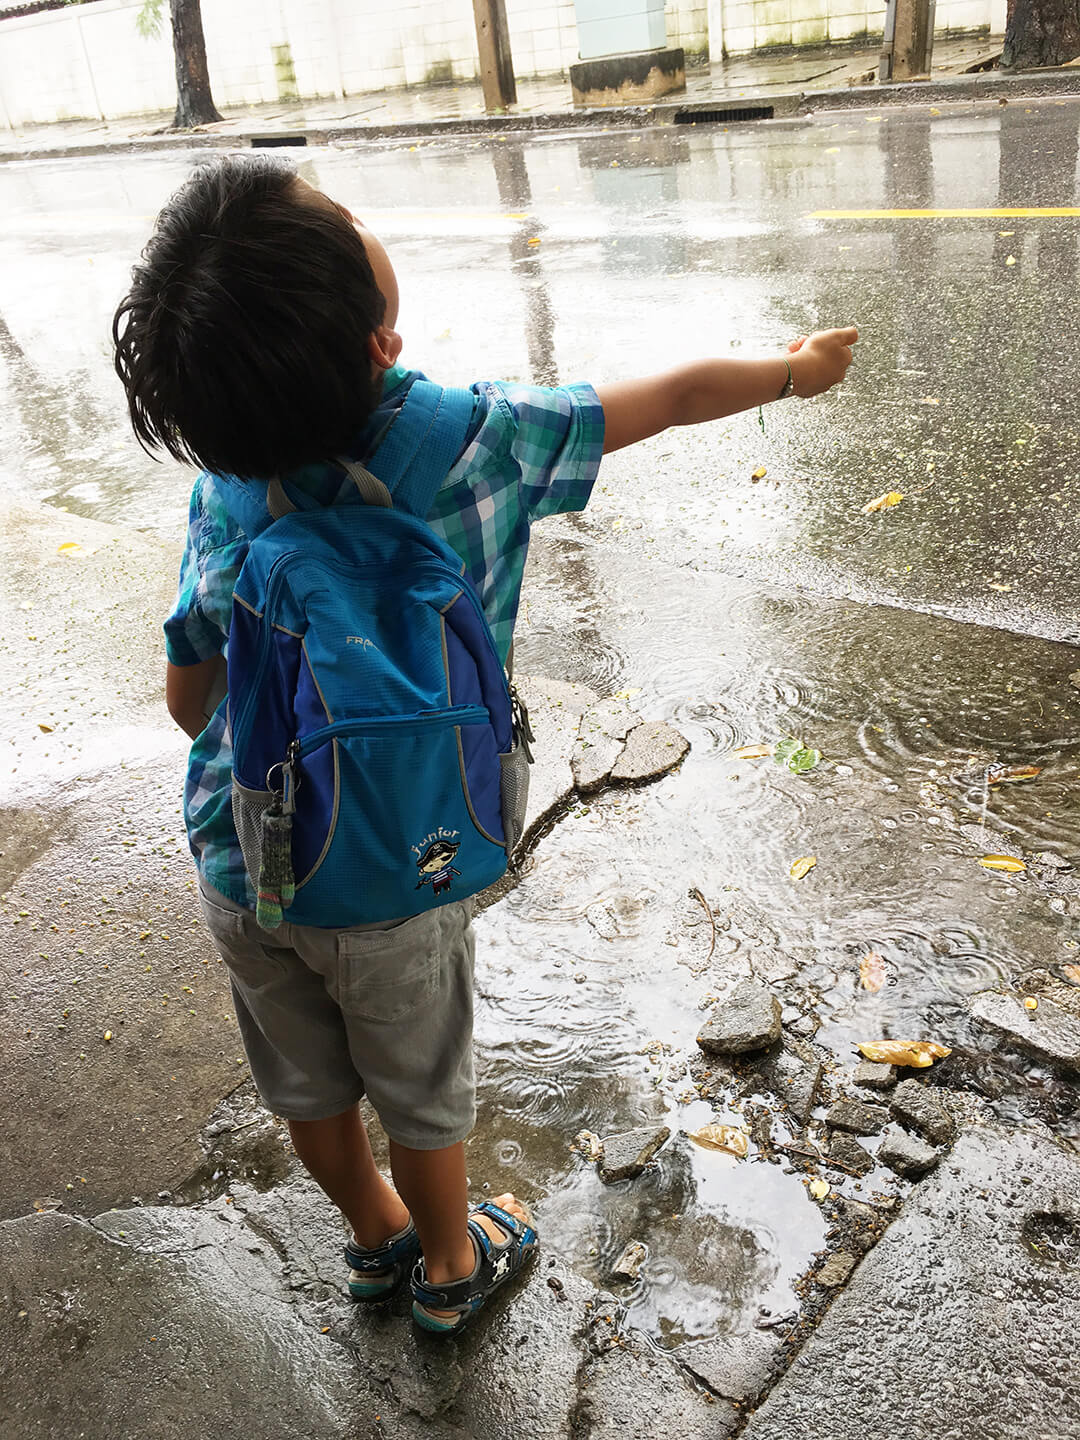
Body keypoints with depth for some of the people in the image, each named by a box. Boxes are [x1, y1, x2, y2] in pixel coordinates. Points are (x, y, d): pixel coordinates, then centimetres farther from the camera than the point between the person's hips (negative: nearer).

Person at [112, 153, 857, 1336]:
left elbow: (188, 696, -1)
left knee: (306, 1080, 26)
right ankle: (449, 1268, 48)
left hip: (237, 866, 4)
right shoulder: (475, 440, -21)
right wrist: (798, 369, 11)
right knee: (420, 1093, 22)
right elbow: (674, 397, -7)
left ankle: (376, 1236, 53)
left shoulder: (223, 481, -9)